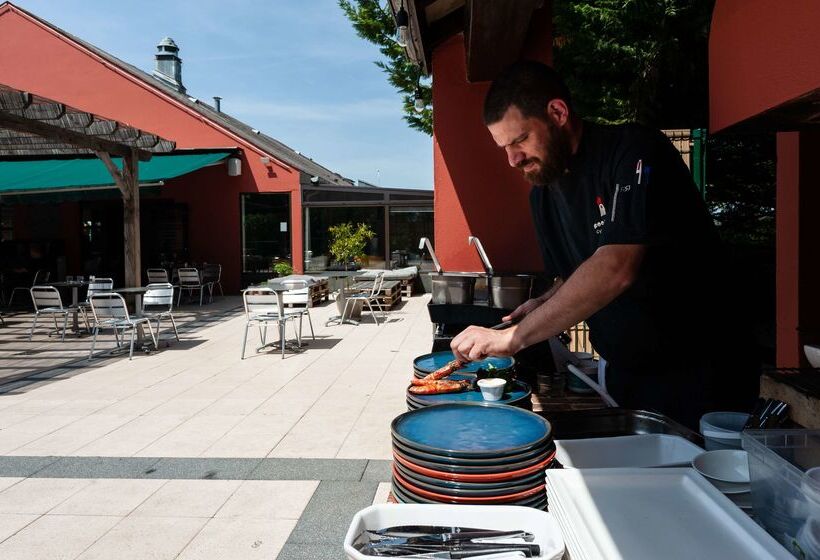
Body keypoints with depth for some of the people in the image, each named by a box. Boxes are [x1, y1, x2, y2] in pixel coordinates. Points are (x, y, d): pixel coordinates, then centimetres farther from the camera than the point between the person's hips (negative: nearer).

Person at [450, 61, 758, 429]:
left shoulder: (634, 152, -19)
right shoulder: (543, 193, 5)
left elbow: (615, 270, -32)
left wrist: (516, 336, -32)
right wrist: (542, 306, -7)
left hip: (696, 376, -6)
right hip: (626, 378, 7)